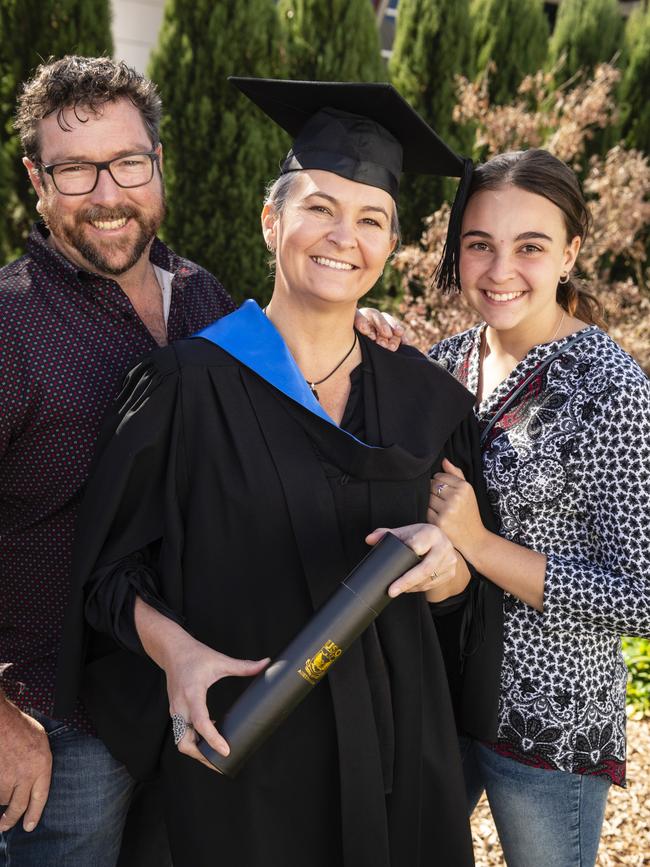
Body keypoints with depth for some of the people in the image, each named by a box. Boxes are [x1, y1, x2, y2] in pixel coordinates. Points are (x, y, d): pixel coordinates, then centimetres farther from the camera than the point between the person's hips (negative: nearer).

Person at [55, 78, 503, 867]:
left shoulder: (425, 399, -1)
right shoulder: (187, 386, -13)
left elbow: (464, 591, 4)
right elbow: (111, 569, -6)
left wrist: (442, 565, -18)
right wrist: (173, 650, -23)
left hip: (400, 745, 4)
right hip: (242, 746, -3)